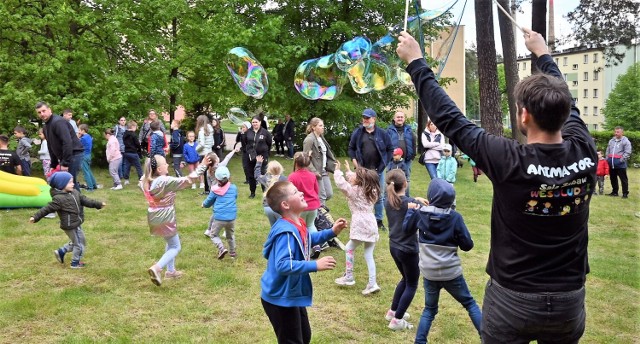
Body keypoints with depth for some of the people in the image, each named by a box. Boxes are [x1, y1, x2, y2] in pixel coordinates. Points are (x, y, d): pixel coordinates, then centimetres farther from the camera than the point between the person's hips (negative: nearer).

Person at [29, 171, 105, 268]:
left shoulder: (74, 192, 4)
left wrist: (98, 204, 7)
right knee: (79, 243, 3)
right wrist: (36, 217, -22)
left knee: (76, 242, 23)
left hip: (76, 223, 9)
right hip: (70, 225, -9)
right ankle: (75, 263, 19)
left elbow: (85, 200, 9)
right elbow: (47, 208, -19)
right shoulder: (59, 198, -21)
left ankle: (61, 252, 34)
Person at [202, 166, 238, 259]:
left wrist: (203, 204, 31)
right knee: (230, 235, 26)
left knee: (213, 234, 15)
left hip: (219, 218, -3)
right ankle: (232, 253, 31)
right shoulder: (234, 188, 4)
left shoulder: (215, 190, -3)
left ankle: (222, 249, -6)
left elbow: (208, 203, 9)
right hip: (232, 217, 3)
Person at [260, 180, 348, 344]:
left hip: (292, 294, 10)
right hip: (280, 298, -10)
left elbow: (307, 240, 22)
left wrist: (332, 232, 12)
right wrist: (316, 265, -38)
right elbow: (283, 265, -39)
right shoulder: (286, 232, -30)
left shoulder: (297, 224, 0)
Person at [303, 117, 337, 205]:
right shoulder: (309, 139, -14)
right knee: (321, 196, -4)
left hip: (324, 171, 8)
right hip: (316, 173, -8)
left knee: (329, 194, 10)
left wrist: (332, 165, 8)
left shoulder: (321, 137, 12)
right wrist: (314, 171, -20)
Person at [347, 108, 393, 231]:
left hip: (378, 170, 0)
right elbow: (351, 148, 11)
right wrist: (354, 160, -2)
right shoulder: (357, 133, 1)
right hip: (363, 170, 0)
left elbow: (390, 149, 6)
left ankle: (379, 221, 21)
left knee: (379, 196, 9)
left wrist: (384, 163, -2)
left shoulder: (382, 133, -1)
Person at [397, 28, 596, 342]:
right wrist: (543, 54, 25)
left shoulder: (510, 162, -24)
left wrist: (416, 62, -4)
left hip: (513, 299, -4)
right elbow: (566, 107, 9)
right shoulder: (585, 153, -11)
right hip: (570, 300, 5)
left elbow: (449, 119, -15)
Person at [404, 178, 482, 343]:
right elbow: (467, 245, -7)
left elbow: (407, 228, 13)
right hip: (451, 272, -2)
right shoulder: (455, 217, -13)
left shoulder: (420, 213, -7)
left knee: (430, 309, 21)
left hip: (429, 273, 2)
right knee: (470, 304, 16)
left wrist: (412, 210, 25)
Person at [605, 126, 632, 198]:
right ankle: (614, 192, 26)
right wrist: (607, 160, 11)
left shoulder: (625, 141, -6)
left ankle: (625, 193, 7)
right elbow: (608, 151, 20)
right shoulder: (611, 141, 14)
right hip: (611, 163, 6)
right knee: (613, 178, 15)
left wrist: (621, 160, -19)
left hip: (620, 164, -6)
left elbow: (627, 153, -13)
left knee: (623, 179, 0)